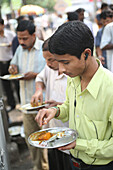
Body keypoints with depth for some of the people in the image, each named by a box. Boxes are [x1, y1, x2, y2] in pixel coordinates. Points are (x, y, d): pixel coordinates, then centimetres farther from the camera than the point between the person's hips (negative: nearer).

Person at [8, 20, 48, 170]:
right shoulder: (20, 49, 9)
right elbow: (14, 63, 24)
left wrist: (36, 75, -21)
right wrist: (13, 67, 1)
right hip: (26, 100, 6)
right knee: (30, 136, 13)